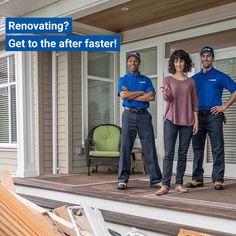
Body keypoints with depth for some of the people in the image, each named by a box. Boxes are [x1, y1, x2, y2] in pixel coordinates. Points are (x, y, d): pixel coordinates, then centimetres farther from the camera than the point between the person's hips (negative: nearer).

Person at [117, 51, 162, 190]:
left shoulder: (146, 80, 14)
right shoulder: (123, 79, 12)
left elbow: (152, 96, -3)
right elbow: (123, 95, -8)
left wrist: (131, 95, -6)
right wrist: (141, 93, -4)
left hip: (144, 115, 1)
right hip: (129, 114, -1)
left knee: (150, 147, -1)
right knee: (126, 147, -2)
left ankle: (156, 179, 3)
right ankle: (123, 180, 3)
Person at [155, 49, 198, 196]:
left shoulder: (191, 82, 11)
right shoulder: (168, 80, 6)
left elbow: (195, 103, 10)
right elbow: (167, 98, -9)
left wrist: (196, 121, 3)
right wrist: (166, 93, -32)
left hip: (187, 122, 2)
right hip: (171, 120, -2)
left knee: (183, 154, 4)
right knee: (169, 153, -7)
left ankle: (179, 184, 10)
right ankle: (165, 185, -7)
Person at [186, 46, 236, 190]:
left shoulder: (220, 76, 4)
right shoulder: (195, 78, 15)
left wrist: (224, 106, -5)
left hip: (214, 116, -4)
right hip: (198, 116, 4)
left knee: (217, 149, -3)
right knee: (197, 149, 6)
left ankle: (218, 180, 2)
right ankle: (197, 178, 13)